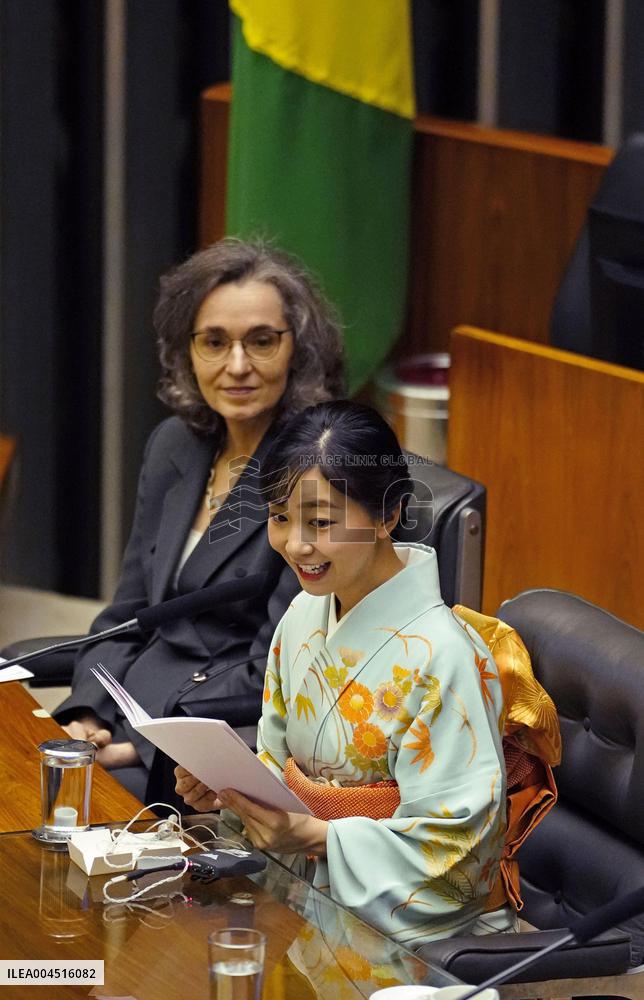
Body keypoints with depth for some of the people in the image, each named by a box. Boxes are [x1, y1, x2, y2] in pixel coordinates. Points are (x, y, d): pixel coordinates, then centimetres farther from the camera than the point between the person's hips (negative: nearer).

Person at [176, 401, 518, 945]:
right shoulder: (304, 615, 6)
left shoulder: (442, 656, -19)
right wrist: (228, 785, -5)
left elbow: (456, 849, -18)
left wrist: (315, 837, -26)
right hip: (310, 890, 7)